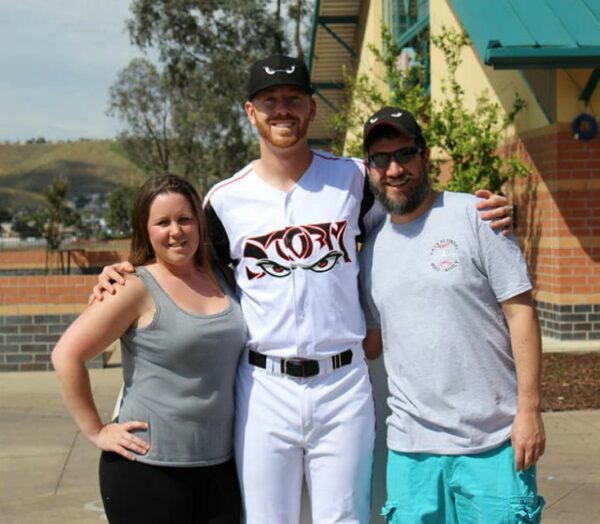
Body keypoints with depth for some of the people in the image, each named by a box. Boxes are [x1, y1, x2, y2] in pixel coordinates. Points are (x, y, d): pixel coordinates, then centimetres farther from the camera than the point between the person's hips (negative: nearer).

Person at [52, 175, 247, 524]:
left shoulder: (222, 281, 8)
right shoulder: (137, 288, -8)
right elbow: (67, 355, -11)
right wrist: (97, 430, -10)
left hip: (219, 465, 5)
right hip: (148, 467, -5)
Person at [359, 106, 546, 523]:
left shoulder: (473, 216, -5)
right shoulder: (372, 246, 10)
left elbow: (520, 312, -6)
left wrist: (529, 409, -10)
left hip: (492, 442, -4)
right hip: (410, 448, 4)